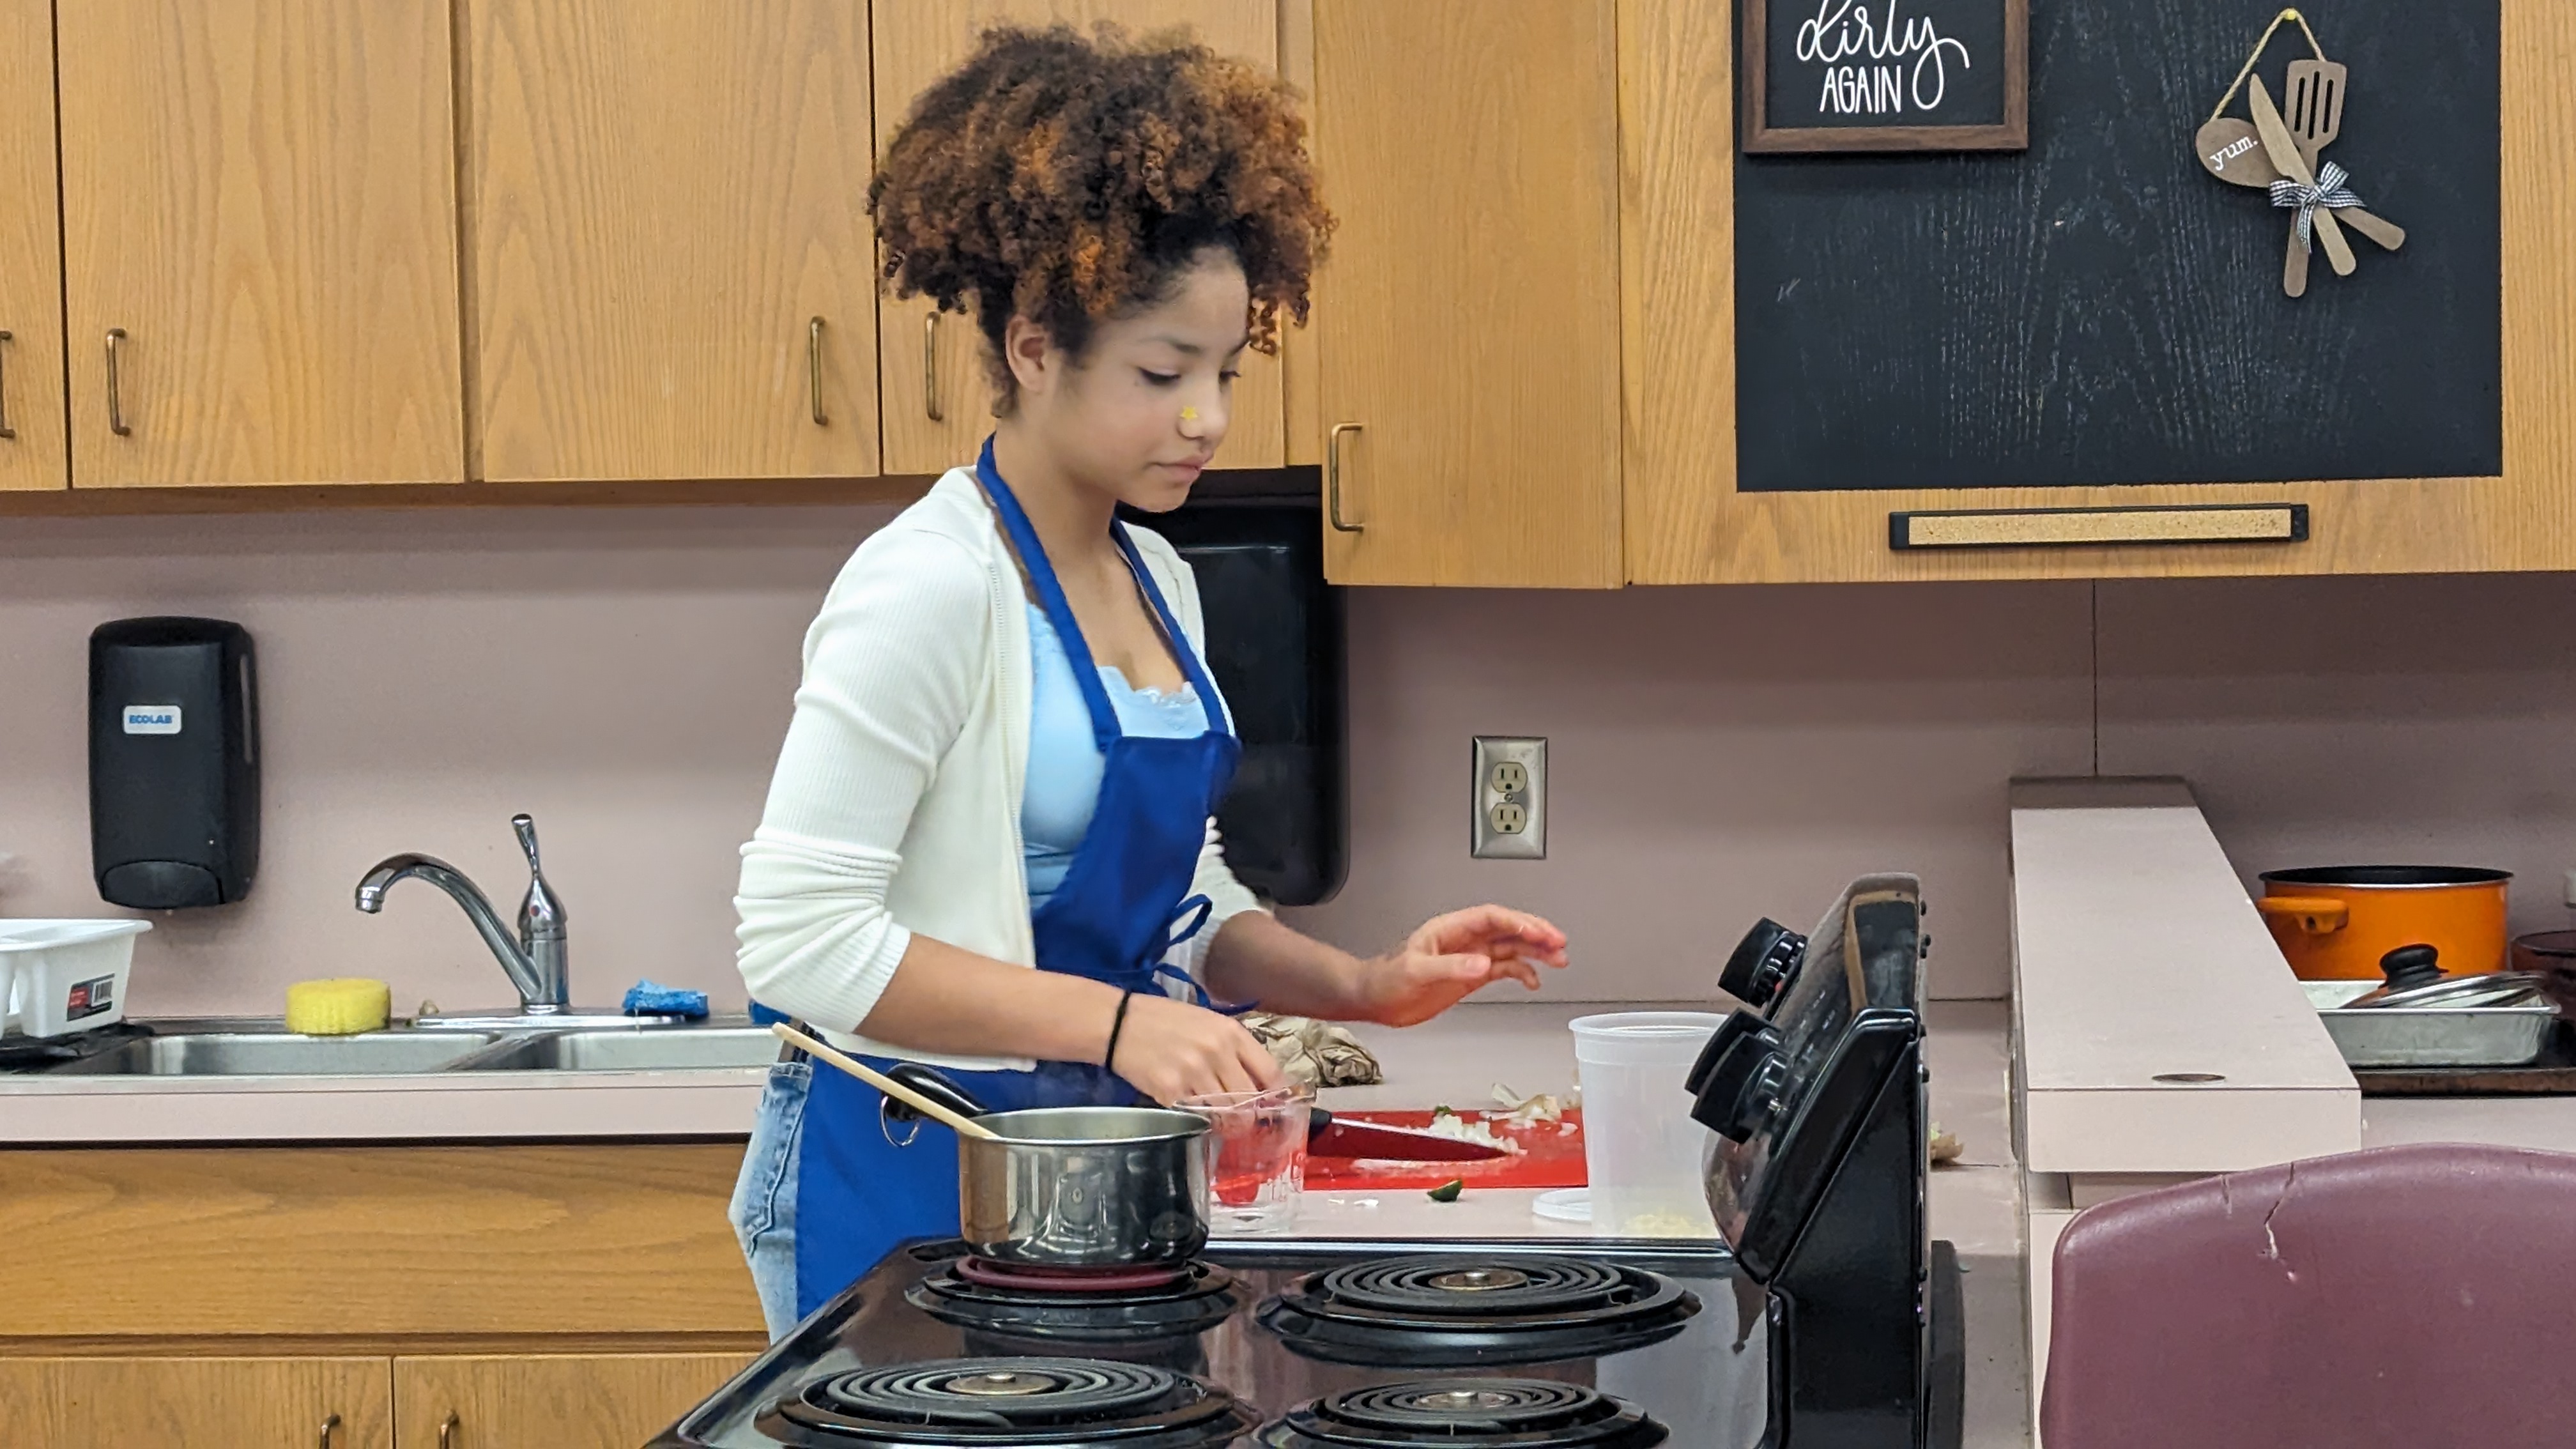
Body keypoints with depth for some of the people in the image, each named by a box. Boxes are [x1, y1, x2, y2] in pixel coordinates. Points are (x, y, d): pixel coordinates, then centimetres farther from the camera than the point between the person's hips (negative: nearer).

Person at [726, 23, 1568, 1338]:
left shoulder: (1156, 583, 8)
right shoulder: (931, 587, -17)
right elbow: (799, 934, -22)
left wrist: (1362, 985, 2)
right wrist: (1111, 1021, -26)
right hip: (914, 1175, -8)